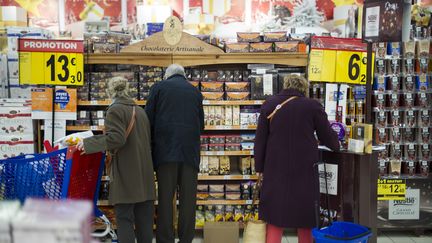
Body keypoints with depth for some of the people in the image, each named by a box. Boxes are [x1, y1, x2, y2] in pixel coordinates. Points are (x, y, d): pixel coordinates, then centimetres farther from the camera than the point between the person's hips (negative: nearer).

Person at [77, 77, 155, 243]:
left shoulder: (115, 109, -7)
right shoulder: (140, 111, 15)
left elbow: (116, 138, -18)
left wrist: (88, 143, -13)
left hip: (126, 174, -7)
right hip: (145, 172, 7)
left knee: (124, 217, -1)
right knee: (144, 217, 11)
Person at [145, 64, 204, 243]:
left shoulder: (159, 87, 7)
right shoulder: (195, 91, 15)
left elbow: (149, 118, 3)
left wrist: (153, 142, 14)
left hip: (166, 149, -2)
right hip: (190, 151, 2)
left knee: (165, 196, 1)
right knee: (188, 197, 5)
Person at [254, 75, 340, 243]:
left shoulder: (269, 105, 4)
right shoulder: (312, 106, -1)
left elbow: (260, 139, 4)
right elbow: (327, 136, 6)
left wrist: (259, 167, 10)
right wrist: (336, 145, 28)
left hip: (276, 168, 1)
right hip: (304, 168, -1)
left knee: (275, 215, 7)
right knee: (305, 215, 13)